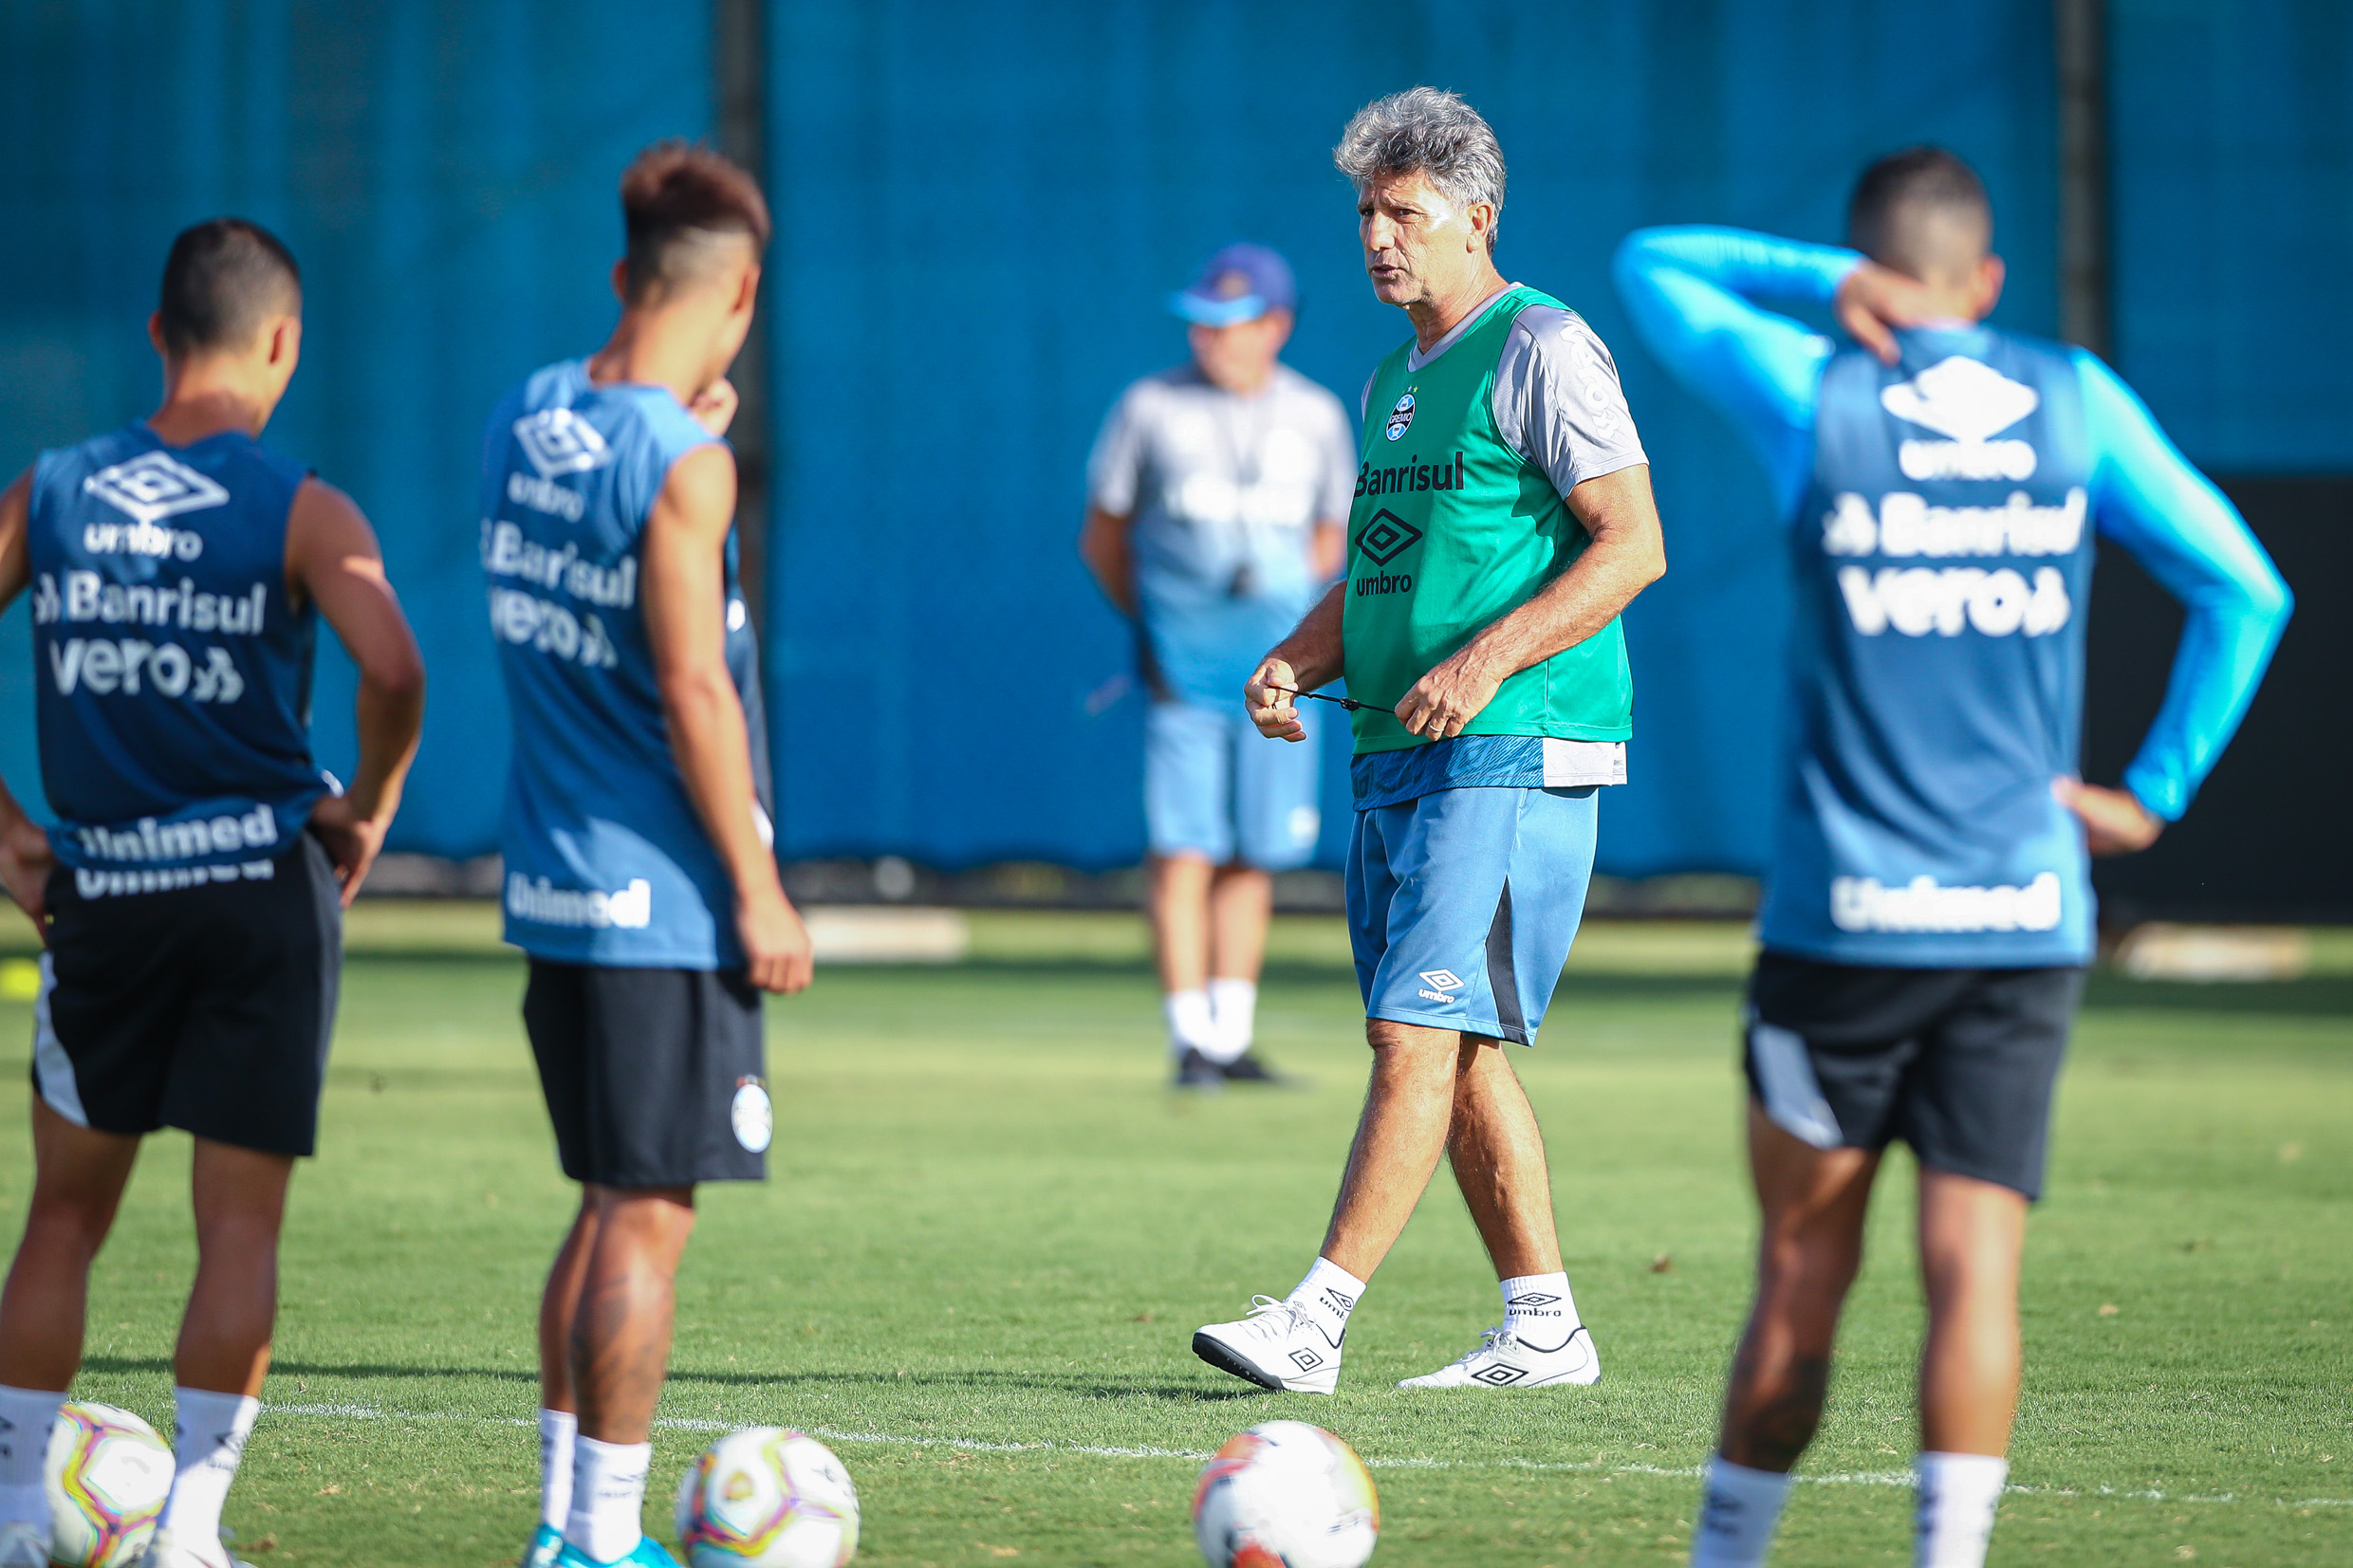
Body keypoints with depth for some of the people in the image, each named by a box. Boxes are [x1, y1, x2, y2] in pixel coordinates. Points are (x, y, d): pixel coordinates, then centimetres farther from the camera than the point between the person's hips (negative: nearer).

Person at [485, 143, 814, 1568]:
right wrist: (759, 889, -13)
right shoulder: (681, 462, -16)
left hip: (555, 886, 8)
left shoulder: (525, 420, 8)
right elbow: (693, 687, -19)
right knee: (650, 1217, -3)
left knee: (614, 1204, 16)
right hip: (664, 897, -8)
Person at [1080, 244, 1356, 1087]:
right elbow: (1102, 536, 7)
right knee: (1184, 852, -10)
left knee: (1253, 859, 5)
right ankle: (1191, 1039, -9)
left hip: (1277, 663, 3)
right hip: (1182, 666, -3)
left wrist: (1277, 608, 3)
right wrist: (1151, 625, 0)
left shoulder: (1317, 416, 7)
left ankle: (1232, 1039, 13)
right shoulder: (1151, 407, 1)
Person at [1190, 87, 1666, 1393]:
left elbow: (1632, 546, -14)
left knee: (1419, 1033, -14)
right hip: (1396, 752, 9)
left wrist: (1485, 659, -22)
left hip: (1511, 750, -9)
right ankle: (1542, 1330, 15)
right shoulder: (1394, 380, 20)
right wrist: (1293, 662, 6)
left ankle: (1314, 1322, -19)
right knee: (1460, 1052, 9)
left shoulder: (1542, 350, -7)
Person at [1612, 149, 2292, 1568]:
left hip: (1844, 917, -1)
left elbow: (1651, 269, 15)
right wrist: (2153, 793, 7)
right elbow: (2246, 590, 4)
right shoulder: (2079, 406, 5)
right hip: (2029, 918, 1)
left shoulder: (1814, 397, -1)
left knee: (1805, 1264, 8)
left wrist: (1830, 281, 2)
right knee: (1976, 1266, -3)